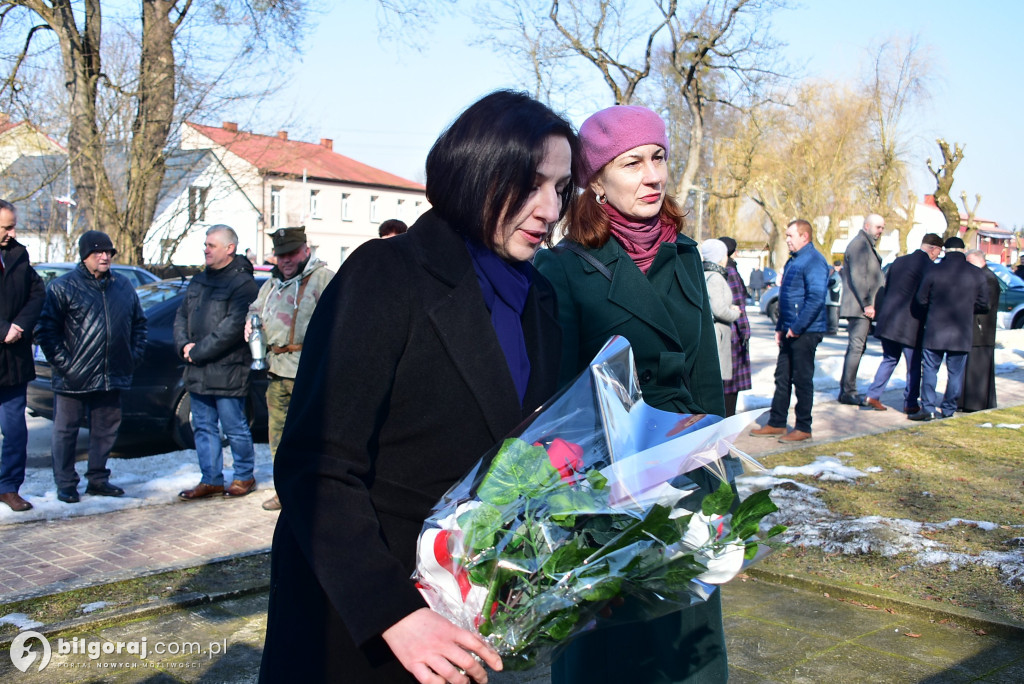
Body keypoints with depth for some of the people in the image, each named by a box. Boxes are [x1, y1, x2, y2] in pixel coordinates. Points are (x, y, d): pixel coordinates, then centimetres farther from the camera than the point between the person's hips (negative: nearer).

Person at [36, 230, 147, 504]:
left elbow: (139, 323, 19)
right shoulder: (63, 287, -5)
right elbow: (46, 330, -7)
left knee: (106, 430, 11)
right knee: (65, 430, 3)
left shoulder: (123, 286, 11)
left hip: (112, 377, 5)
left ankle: (98, 479, 24)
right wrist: (62, 363, -13)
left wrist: (135, 356, 9)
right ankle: (66, 484, 13)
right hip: (73, 379, -4)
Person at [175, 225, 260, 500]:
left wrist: (200, 351, -17)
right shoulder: (199, 280, 16)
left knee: (235, 428, 2)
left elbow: (233, 327, -20)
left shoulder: (242, 283, -11)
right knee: (203, 428, 12)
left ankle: (244, 477, 18)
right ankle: (211, 480, 21)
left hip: (227, 372, -8)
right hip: (198, 371, 8)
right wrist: (184, 345, -3)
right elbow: (182, 316, 16)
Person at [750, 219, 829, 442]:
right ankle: (776, 423, 19)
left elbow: (816, 298, -22)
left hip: (805, 332, -9)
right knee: (782, 377, 12)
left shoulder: (814, 261, -15)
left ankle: (803, 428, 8)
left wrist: (797, 327, -20)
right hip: (790, 331, 9)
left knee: (802, 380, -1)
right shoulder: (793, 261, 16)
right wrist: (780, 327, 16)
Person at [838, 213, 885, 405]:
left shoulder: (868, 245, 21)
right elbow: (857, 277, -19)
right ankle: (848, 392, -6)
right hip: (858, 308, -10)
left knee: (856, 348, 12)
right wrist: (867, 304, -21)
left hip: (863, 308, 10)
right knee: (856, 348, -9)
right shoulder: (859, 245, -12)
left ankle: (846, 390, 16)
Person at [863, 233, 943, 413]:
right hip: (910, 323, -7)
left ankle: (873, 396, 11)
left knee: (889, 360, 18)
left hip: (888, 320, 7)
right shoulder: (927, 266, -11)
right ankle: (910, 403, 12)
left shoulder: (899, 261, 11)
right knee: (914, 364, 7)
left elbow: (885, 289, 15)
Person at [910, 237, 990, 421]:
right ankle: (948, 408, 12)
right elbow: (983, 304, 4)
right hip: (962, 332, 2)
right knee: (956, 372, 9)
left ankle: (928, 407, -2)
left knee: (930, 369, 5)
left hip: (935, 330, -2)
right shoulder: (976, 274, 0)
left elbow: (921, 300, -3)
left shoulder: (934, 272, -7)